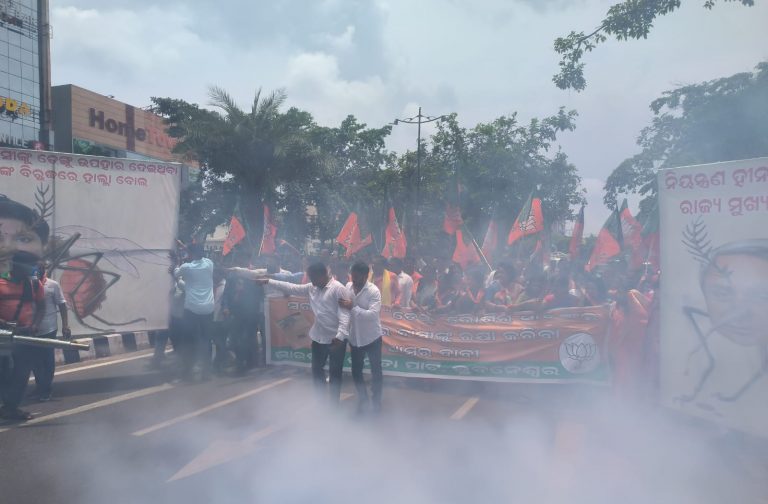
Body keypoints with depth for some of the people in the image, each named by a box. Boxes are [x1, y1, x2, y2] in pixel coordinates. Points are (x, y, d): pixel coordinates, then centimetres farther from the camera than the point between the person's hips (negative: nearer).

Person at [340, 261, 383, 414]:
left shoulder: (374, 291, -18)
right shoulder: (348, 287, -4)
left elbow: (373, 314, -28)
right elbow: (344, 308, 9)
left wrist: (352, 308, -30)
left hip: (372, 337, -4)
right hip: (355, 337, 4)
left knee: (376, 371, 10)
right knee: (356, 371, 13)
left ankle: (376, 400, 28)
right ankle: (362, 398, 33)